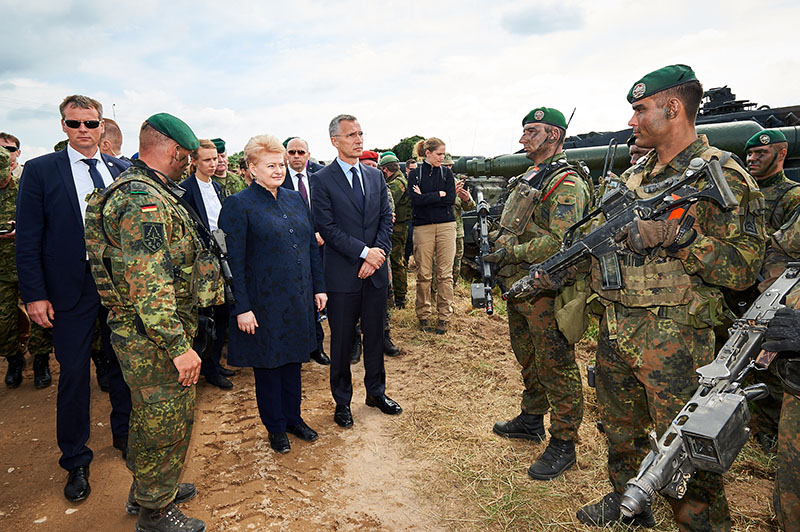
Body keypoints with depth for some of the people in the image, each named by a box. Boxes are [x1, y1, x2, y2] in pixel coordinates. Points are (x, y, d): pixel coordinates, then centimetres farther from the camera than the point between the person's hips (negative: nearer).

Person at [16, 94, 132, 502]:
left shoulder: (122, 170, 5)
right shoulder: (40, 171, -3)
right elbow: (28, 239, -5)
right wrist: (34, 294, -11)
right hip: (72, 289, -2)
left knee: (124, 363, 15)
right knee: (74, 374, 8)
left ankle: (124, 433, 38)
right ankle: (76, 461, 26)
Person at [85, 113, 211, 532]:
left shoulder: (140, 189, 13)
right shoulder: (145, 201, -23)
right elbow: (148, 285, -28)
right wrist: (179, 346, -25)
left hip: (144, 335, 11)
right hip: (154, 338, -11)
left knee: (150, 416, 24)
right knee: (166, 423, 5)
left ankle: (146, 490, 43)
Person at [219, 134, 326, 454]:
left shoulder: (296, 199, 7)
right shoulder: (238, 205, -10)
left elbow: (312, 246, 11)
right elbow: (235, 261, -13)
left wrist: (319, 287, 8)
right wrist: (242, 308, -15)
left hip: (298, 299, 5)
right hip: (264, 303, -5)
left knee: (293, 359, 17)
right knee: (268, 364, 10)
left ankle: (293, 417, 36)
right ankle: (275, 426, 29)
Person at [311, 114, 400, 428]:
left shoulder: (375, 176, 10)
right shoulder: (322, 180, -5)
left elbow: (386, 219, 6)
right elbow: (327, 227, -12)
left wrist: (378, 254, -9)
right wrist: (364, 252, -16)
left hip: (376, 272, 4)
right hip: (343, 274, -4)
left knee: (375, 336, 15)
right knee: (342, 342, 8)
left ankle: (376, 392, 33)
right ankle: (342, 402, 26)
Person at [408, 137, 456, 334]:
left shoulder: (447, 173, 10)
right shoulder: (415, 174, 6)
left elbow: (451, 199, -2)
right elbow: (416, 200, -9)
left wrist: (426, 198, -6)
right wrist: (439, 194, -6)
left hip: (446, 226, 1)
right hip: (423, 227, -1)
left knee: (445, 274, -1)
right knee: (424, 274, 1)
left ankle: (443, 317, 8)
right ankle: (424, 316, 13)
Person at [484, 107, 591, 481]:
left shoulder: (567, 183, -14)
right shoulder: (528, 178, 16)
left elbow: (560, 241, -25)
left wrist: (512, 253, -21)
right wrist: (495, 247, 8)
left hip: (545, 292, -10)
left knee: (556, 368, 1)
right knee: (528, 360, 22)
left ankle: (563, 444, 15)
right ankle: (532, 420, 39)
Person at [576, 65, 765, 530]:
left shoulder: (723, 175, -10)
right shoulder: (635, 175, 12)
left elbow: (743, 269, -16)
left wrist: (679, 235, -26)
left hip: (673, 337, -7)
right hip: (616, 327, 8)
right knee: (621, 430, 22)